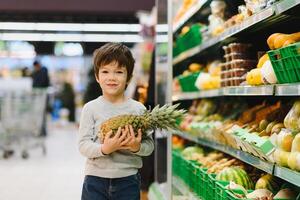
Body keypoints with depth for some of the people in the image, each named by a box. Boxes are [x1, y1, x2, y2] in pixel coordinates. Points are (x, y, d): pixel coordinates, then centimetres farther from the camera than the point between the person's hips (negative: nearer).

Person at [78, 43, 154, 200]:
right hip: (95, 179, 0)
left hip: (128, 180, 1)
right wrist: (104, 149, -24)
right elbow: (83, 144, -7)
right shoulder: (91, 108, -2)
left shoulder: (139, 109, -1)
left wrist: (138, 147, -21)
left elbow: (150, 144, 1)